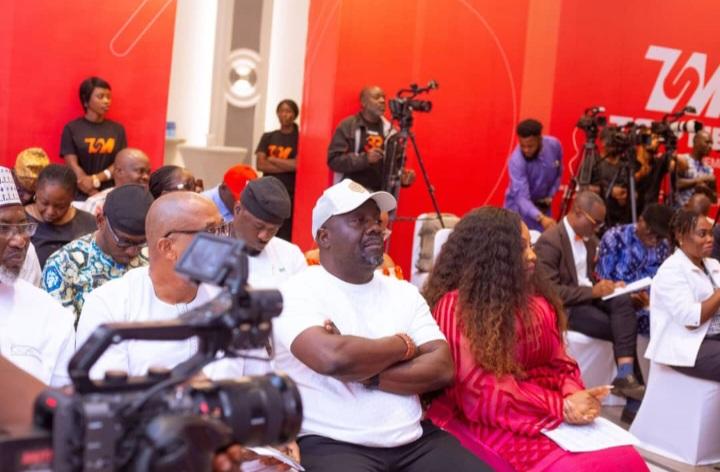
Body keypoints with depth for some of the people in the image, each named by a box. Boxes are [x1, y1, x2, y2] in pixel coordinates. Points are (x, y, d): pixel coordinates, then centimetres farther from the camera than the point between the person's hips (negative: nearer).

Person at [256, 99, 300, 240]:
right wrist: (287, 165, -8)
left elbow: (297, 165, -11)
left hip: (290, 194, -3)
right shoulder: (268, 137, 12)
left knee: (285, 237, -7)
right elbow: (261, 165, 0)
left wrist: (272, 159, -1)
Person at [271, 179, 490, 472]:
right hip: (332, 444, -4)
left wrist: (365, 375, -10)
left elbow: (442, 369, 3)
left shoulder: (404, 293, 13)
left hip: (415, 440, 5)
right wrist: (404, 344, -5)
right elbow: (332, 357, -22)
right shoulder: (299, 293, -4)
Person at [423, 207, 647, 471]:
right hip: (487, 424, -7)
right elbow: (481, 393, -16)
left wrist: (573, 396, -11)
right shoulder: (455, 306, -11)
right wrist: (562, 408, -16)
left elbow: (558, 362, 12)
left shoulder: (535, 299, 13)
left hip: (551, 419, 7)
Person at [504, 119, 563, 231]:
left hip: (543, 206, 5)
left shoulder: (554, 145, -16)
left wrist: (550, 196, -4)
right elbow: (521, 197, -37)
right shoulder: (516, 160, -30)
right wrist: (540, 218, -52)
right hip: (519, 207, -4)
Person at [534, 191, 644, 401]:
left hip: (588, 295, 7)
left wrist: (605, 285, -1)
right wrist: (593, 291, -23)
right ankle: (627, 373, -1)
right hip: (563, 306, -7)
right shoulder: (549, 242, -17)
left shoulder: (589, 238, 10)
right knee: (620, 327, -21)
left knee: (623, 301, -25)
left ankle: (625, 375, -30)